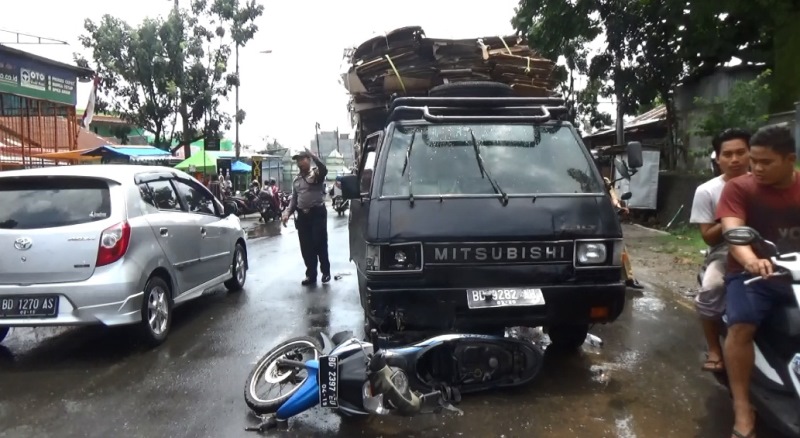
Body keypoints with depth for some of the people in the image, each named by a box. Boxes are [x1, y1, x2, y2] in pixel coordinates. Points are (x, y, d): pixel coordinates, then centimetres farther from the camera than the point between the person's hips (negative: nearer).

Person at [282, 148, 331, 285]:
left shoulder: (317, 173, -1)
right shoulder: (296, 180, 17)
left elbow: (324, 169, -26)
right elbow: (294, 199, 19)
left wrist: (313, 155, -35)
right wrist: (287, 212, 5)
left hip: (317, 213, -5)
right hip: (302, 216, 5)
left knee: (320, 244, -2)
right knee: (306, 247, 6)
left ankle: (326, 271, 13)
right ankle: (311, 274, 16)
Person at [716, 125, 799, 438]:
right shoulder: (739, 188, -2)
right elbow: (732, 230, -18)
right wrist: (750, 260, -39)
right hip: (752, 273, -3)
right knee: (741, 326, -28)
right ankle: (742, 408, -21)